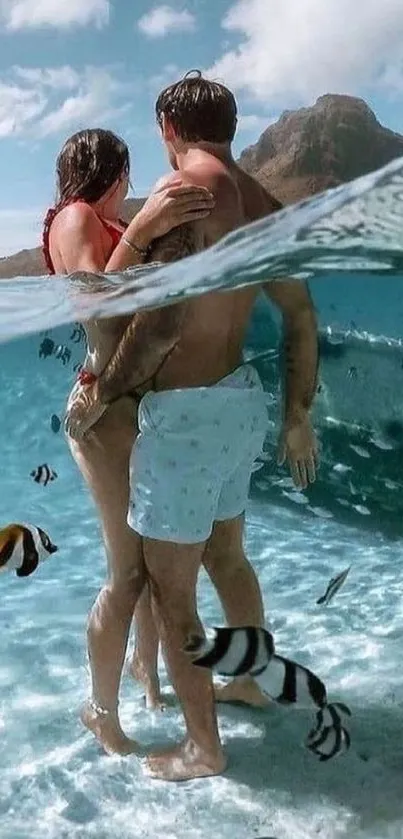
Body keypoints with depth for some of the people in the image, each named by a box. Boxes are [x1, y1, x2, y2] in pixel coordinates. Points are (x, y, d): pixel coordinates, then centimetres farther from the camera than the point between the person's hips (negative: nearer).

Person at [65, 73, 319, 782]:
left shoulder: (184, 189, -16)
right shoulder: (262, 203, 10)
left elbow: (163, 320, -24)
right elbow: (301, 317, 11)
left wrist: (97, 398, -11)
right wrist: (297, 415, 18)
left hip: (186, 411, -9)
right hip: (241, 400, 9)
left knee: (170, 592, 6)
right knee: (226, 557, 27)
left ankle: (204, 747, 21)